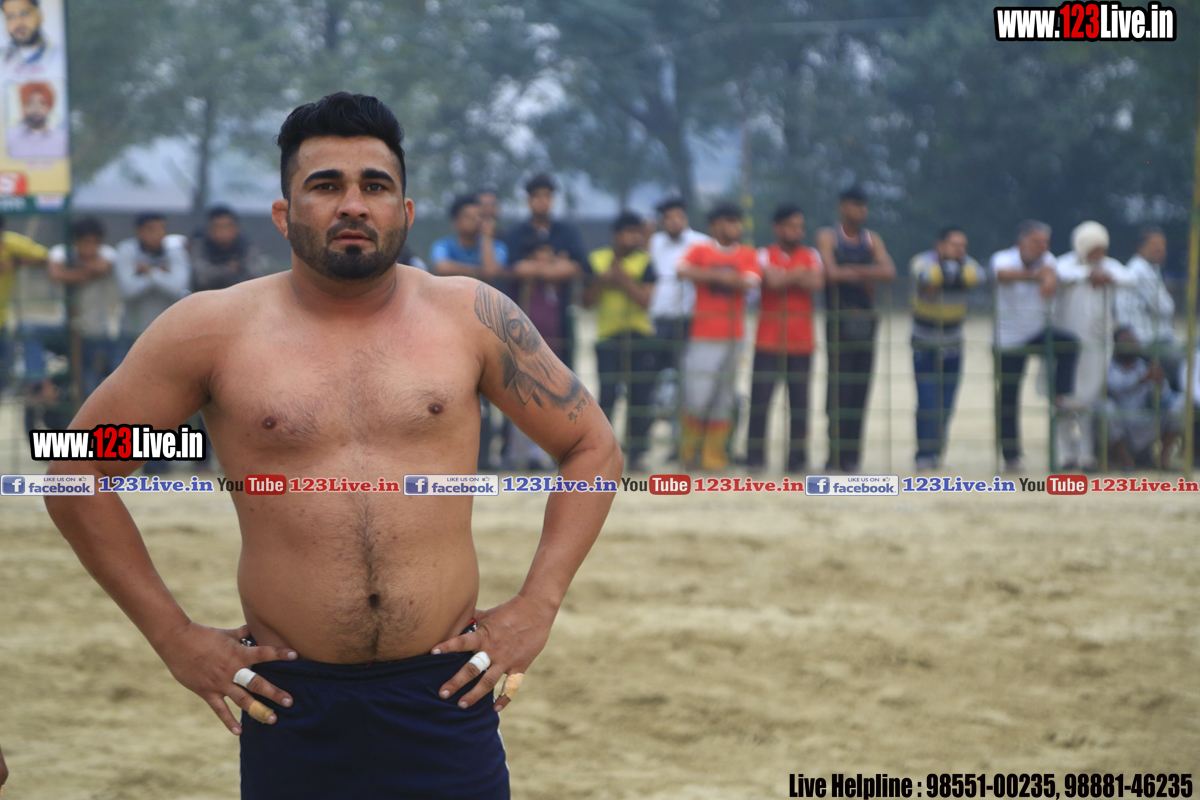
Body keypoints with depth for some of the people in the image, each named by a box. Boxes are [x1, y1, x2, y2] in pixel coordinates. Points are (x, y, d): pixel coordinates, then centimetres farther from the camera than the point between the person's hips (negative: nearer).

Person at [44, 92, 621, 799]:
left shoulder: (471, 317, 4)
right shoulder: (211, 331, 1)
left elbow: (594, 449, 12)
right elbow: (80, 474, 6)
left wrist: (537, 607, 2)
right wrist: (173, 634, 2)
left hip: (447, 694, 0)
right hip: (290, 706, 0)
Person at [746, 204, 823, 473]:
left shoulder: (811, 256, 10)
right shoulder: (765, 255, 5)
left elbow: (817, 283, -10)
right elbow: (771, 281, -15)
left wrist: (784, 279, -9)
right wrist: (798, 276, -4)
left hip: (801, 341, 2)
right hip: (768, 339, -2)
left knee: (799, 401, 0)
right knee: (760, 399, -6)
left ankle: (798, 458, 7)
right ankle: (756, 457, 0)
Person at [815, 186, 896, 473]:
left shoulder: (872, 240, 13)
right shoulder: (828, 237, 2)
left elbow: (889, 272, -3)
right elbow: (831, 273, -14)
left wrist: (851, 270, -13)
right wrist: (866, 277, -4)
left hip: (866, 319, 4)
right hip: (839, 319, -4)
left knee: (860, 387, 1)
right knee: (838, 387, -9)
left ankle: (851, 456, 4)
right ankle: (836, 454, -7)